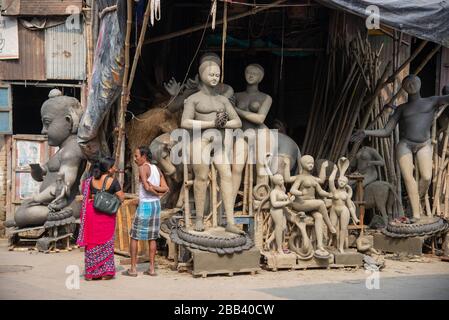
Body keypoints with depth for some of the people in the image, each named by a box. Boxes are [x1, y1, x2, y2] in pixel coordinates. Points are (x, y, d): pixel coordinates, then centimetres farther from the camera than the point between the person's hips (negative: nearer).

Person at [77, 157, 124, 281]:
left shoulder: (91, 180, 2)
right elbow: (121, 198, -9)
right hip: (106, 215, -3)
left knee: (92, 242, 10)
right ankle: (106, 272, 9)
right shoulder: (113, 181, -10)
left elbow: (86, 195, 9)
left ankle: (91, 273, 12)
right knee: (106, 242, 8)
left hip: (92, 212, 3)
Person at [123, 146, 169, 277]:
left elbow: (147, 188, -21)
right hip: (156, 205, 7)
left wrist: (157, 193, -4)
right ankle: (151, 268, 10)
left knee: (134, 236, 3)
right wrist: (157, 189, -10)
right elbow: (165, 188, 4)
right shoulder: (157, 169, 11)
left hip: (145, 205, -7)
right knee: (152, 237, 12)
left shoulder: (143, 168, -12)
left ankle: (133, 269, 3)